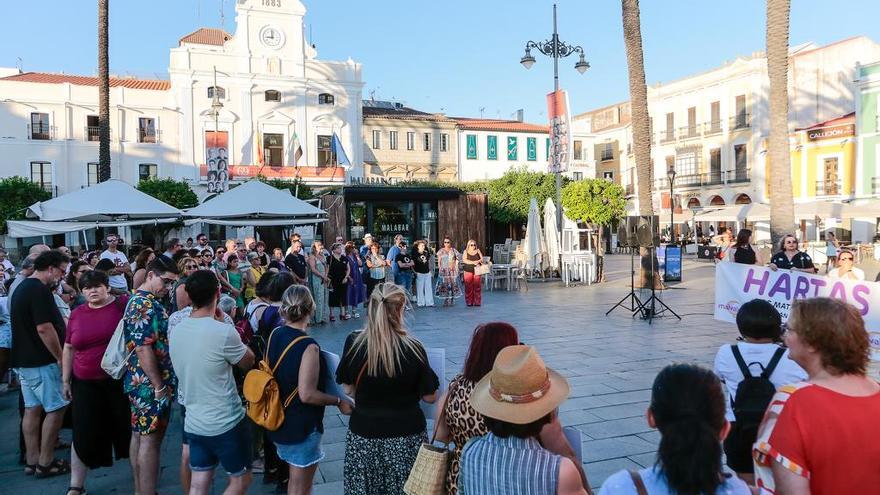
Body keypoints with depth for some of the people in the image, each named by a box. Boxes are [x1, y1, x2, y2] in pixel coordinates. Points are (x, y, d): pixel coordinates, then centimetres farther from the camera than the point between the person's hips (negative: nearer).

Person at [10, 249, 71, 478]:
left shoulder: (21, 287, 14)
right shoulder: (39, 290, -18)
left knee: (32, 409, 13)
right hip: (41, 362, -10)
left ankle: (32, 461, 20)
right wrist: (60, 358, -16)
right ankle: (45, 463, 3)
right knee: (55, 409, -2)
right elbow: (44, 328, -24)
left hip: (24, 360, 10)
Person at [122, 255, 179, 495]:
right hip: (151, 384, -10)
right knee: (150, 440, -3)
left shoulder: (141, 300, 13)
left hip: (140, 383, 10)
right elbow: (144, 349, -25)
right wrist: (160, 386, -20)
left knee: (140, 436, 16)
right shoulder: (145, 305, -20)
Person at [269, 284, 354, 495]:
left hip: (278, 420, 8)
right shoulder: (308, 346, -26)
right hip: (302, 427, -7)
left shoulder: (275, 335, -3)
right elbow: (307, 394, -28)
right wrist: (339, 401, -15)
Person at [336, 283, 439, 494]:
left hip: (363, 435, 2)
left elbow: (348, 389, 1)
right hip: (406, 435, -2)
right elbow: (430, 397, -6)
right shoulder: (413, 349, -16)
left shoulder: (353, 343, -11)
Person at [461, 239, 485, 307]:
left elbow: (482, 259, 7)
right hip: (468, 271, -1)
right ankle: (469, 302, 1)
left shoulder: (478, 251, 11)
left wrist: (477, 261, -14)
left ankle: (477, 302, 1)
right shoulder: (466, 251, 6)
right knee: (468, 287, -4)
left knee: (477, 286, -4)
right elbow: (464, 260, -8)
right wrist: (474, 262, -15)